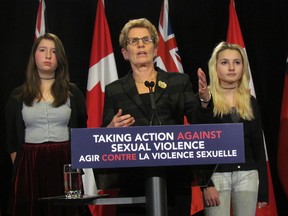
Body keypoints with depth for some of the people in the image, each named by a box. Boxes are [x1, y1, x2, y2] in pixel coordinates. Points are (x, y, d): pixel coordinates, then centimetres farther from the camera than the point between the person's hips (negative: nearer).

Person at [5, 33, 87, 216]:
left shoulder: (73, 93, 9)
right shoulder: (18, 96, 9)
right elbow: (12, 139, 10)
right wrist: (18, 167, 3)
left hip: (64, 163, 0)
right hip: (29, 165, 0)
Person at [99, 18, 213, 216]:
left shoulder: (179, 82, 10)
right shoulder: (114, 90, 10)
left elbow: (199, 124, 0)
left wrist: (204, 99, -18)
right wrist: (111, 129, -15)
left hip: (174, 177, 0)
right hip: (133, 179, 0)